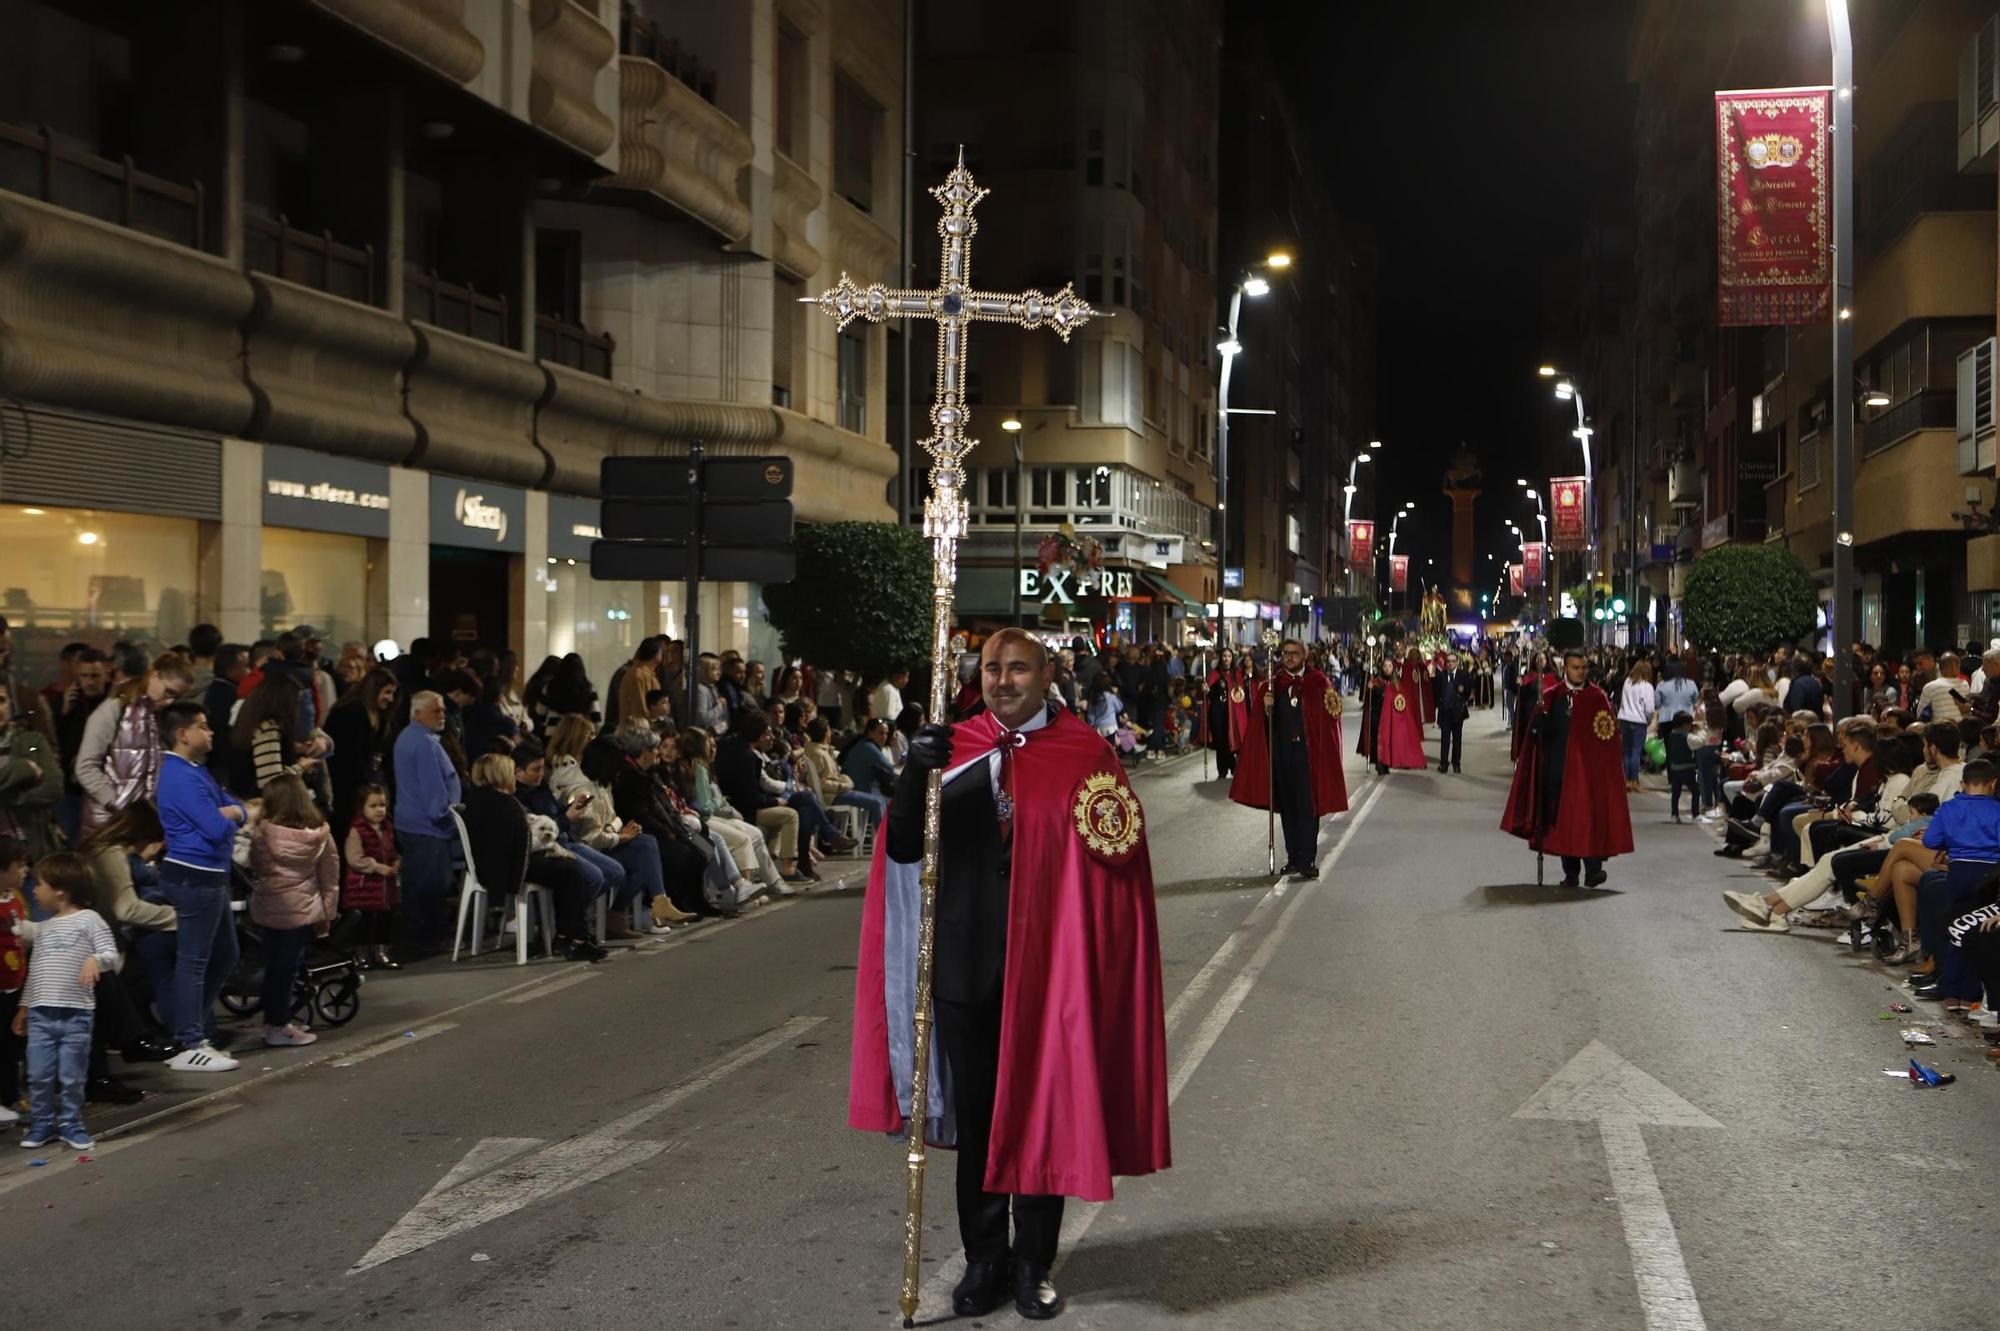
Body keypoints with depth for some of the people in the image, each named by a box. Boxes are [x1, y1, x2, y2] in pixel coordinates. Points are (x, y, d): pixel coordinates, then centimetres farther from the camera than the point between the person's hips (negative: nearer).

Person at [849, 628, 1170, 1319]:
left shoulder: (1083, 753, -4)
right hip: (966, 962, 2)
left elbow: (1112, 860, -5)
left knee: (1042, 1110, 7)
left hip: (1049, 962, -2)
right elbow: (902, 849, -5)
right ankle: (983, 1259, 24)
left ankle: (1033, 1263, 22)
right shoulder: (955, 748, 3)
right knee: (976, 1113, 10)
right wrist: (915, 777, -22)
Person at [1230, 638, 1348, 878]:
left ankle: (1308, 861, -4)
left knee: (1307, 807, -5)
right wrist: (1266, 708, -16)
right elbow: (1260, 721, 2)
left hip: (1308, 751, -3)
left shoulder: (1318, 683, 0)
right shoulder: (1273, 685, 7)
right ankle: (1294, 857, 17)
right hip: (1281, 752, 4)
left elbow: (1331, 714, -1)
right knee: (1287, 807, 9)